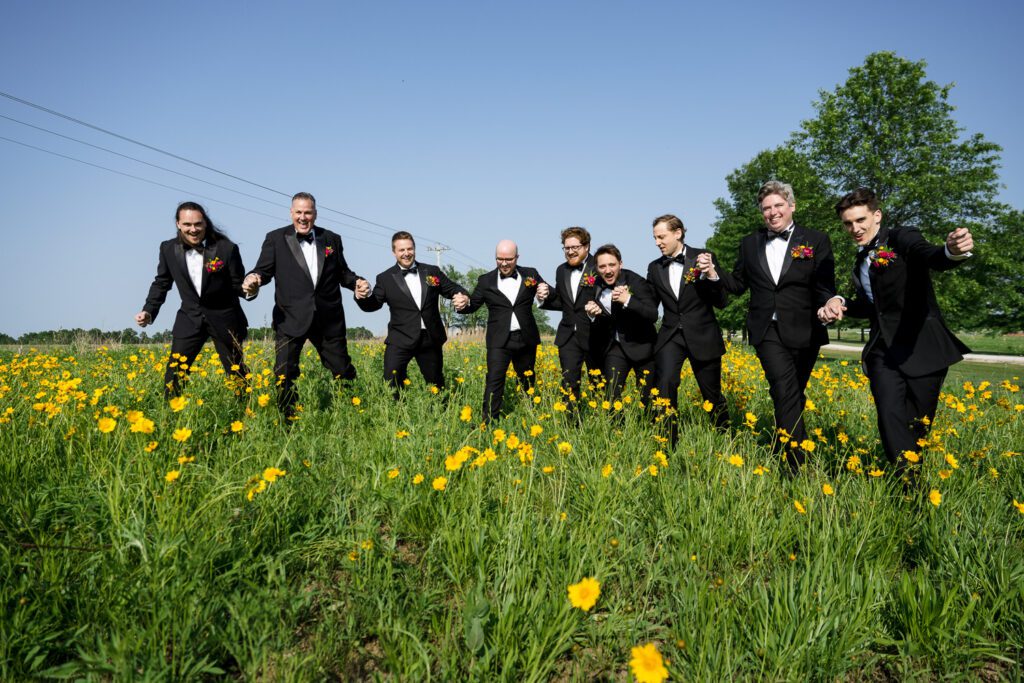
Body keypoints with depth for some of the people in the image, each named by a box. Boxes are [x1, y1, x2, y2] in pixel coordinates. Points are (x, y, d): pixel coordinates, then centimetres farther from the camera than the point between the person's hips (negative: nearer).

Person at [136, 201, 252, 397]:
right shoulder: (168, 249, -4)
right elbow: (162, 283, 8)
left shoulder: (226, 248, -15)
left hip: (223, 317, -2)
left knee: (237, 373, 7)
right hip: (190, 318, 2)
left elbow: (238, 285, -6)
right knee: (174, 372, -3)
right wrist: (149, 310, -2)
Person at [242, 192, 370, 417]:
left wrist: (357, 282, -4)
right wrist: (254, 278, -25)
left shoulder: (332, 239, 11)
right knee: (284, 372, -5)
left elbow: (342, 272, 16)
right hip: (291, 317, -2)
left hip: (328, 317, 2)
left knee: (342, 369, 11)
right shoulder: (276, 238, 4)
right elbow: (264, 270, -2)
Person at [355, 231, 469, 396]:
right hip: (401, 340, -2)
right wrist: (361, 297, -27)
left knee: (436, 384, 16)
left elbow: (452, 289, 11)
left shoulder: (432, 271, 7)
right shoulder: (385, 278, 2)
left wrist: (464, 297, -13)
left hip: (430, 339, 2)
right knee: (391, 383, -12)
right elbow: (372, 305, -4)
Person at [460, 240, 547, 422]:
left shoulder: (530, 274, 5)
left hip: (525, 339, 2)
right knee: (494, 380, -12)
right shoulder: (486, 280, 3)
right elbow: (472, 304, 6)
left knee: (528, 380, 15)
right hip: (499, 340, -2)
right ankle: (489, 421, -11)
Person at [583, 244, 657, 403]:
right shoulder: (595, 287, -2)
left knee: (648, 397, 3)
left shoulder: (636, 282, -15)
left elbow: (653, 315, -23)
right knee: (611, 396, -10)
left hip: (641, 346, -3)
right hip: (615, 347, 3)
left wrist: (628, 300, -34)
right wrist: (593, 314, -15)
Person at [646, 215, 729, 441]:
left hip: (703, 337, -2)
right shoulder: (655, 268, 7)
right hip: (671, 336, 2)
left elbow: (721, 301, -4)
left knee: (712, 396, 9)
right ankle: (668, 442, -15)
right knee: (665, 385, -23)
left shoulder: (703, 257, -3)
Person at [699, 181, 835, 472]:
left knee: (794, 396, 11)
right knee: (786, 392, -16)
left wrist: (826, 307, -26)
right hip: (767, 331, 0)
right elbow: (738, 284, 15)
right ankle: (798, 465, -15)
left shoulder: (816, 240, 3)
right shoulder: (750, 244, 11)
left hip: (803, 332, 0)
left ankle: (780, 447, 33)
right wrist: (714, 273, -3)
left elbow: (825, 287, -4)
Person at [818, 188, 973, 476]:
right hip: (883, 351, 5)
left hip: (922, 348, -5)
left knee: (919, 426, 3)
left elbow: (932, 257, -26)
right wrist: (839, 303, 3)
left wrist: (953, 251, -51)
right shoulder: (862, 260, 16)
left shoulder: (902, 238, -4)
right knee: (891, 419, -13)